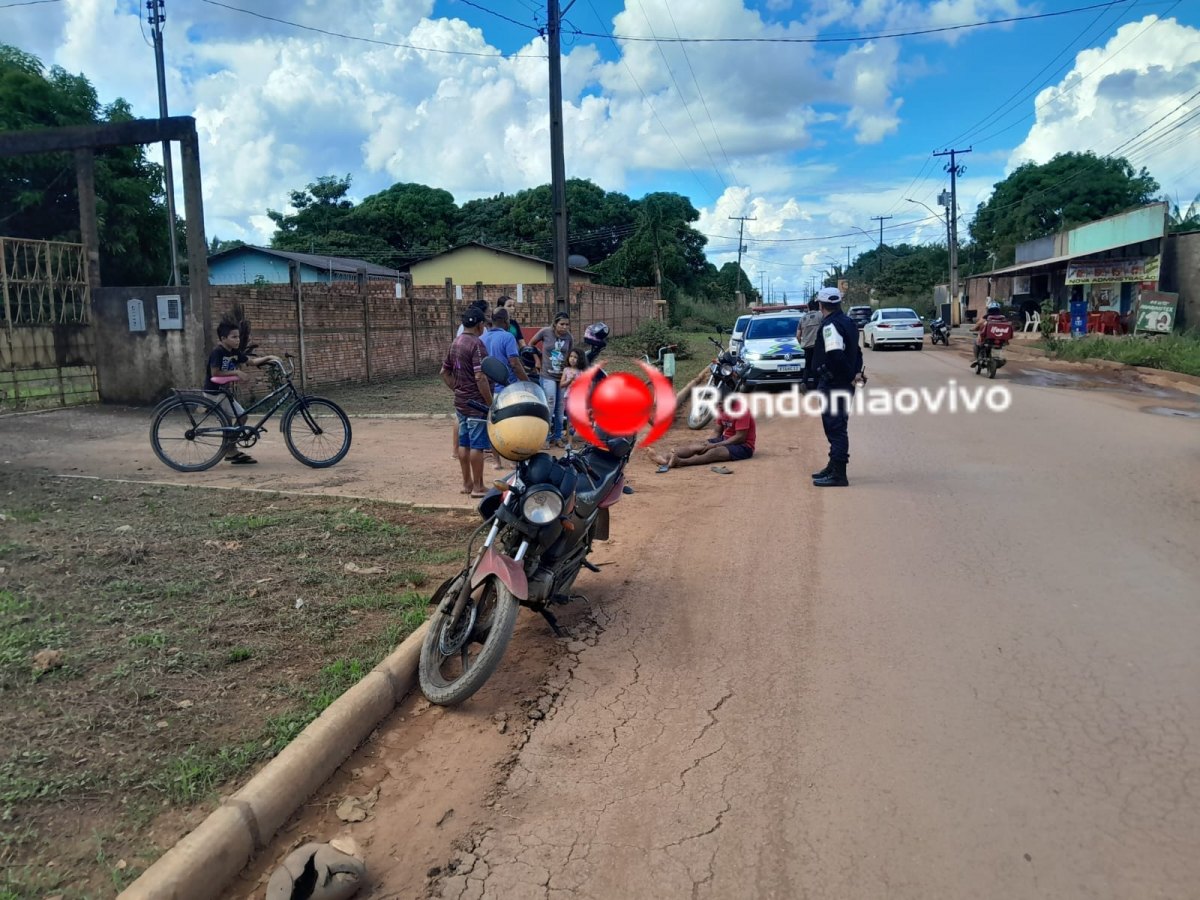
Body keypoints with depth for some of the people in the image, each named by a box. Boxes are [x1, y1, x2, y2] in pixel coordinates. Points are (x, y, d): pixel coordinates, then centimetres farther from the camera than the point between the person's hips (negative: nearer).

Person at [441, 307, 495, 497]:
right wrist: (491, 403, -18)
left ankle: (467, 483, 22)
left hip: (460, 401, 9)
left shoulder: (455, 343, 10)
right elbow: (480, 377, -23)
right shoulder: (476, 344, -17)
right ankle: (478, 487, 3)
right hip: (477, 403, -9)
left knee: (464, 443, 13)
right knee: (477, 445, -2)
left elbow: (444, 372, 17)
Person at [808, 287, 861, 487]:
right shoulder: (848, 322, 15)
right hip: (844, 383, 10)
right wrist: (855, 372, 10)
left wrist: (850, 375, -17)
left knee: (835, 428, -7)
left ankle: (838, 474, -5)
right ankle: (834, 467, 29)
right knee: (836, 427, 18)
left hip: (833, 384, -10)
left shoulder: (830, 325, -17)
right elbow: (856, 352, 19)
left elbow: (835, 356, -28)